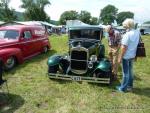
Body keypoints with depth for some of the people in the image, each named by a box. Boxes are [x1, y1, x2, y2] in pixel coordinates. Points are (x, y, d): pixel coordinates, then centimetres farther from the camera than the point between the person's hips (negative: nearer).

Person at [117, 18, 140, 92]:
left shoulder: (127, 34, -24)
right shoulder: (137, 32, 0)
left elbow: (124, 48, -23)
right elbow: (135, 43, 8)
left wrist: (120, 58, -15)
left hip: (126, 56, -7)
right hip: (132, 55, 8)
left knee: (125, 73, 4)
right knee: (130, 71, 21)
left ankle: (123, 88, 20)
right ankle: (129, 85, 37)